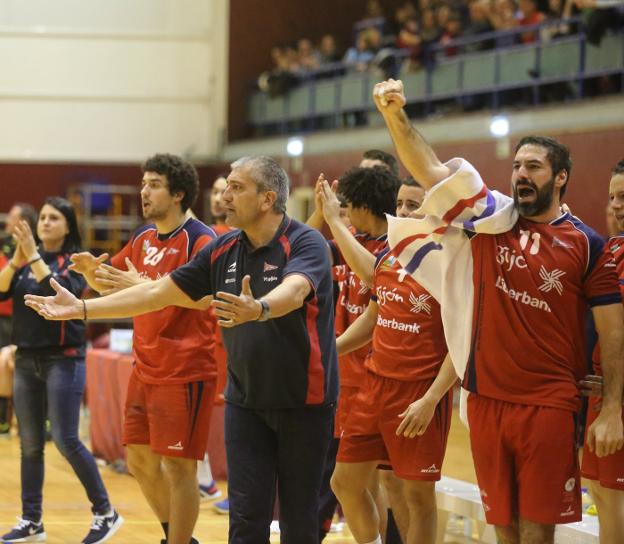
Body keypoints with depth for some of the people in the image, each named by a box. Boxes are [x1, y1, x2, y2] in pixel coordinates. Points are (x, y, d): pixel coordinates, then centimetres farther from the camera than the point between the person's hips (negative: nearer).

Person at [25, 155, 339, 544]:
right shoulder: (223, 251, 5)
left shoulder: (305, 243, -13)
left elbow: (293, 291, -35)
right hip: (245, 401, 5)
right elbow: (159, 293, 8)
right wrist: (82, 308, 4)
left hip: (304, 401, -5)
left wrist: (257, 309, -56)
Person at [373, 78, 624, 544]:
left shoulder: (586, 245, -2)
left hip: (549, 405, -3)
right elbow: (430, 170, -3)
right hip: (487, 398, 3)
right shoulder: (491, 220, 6)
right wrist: (395, 116, -18)